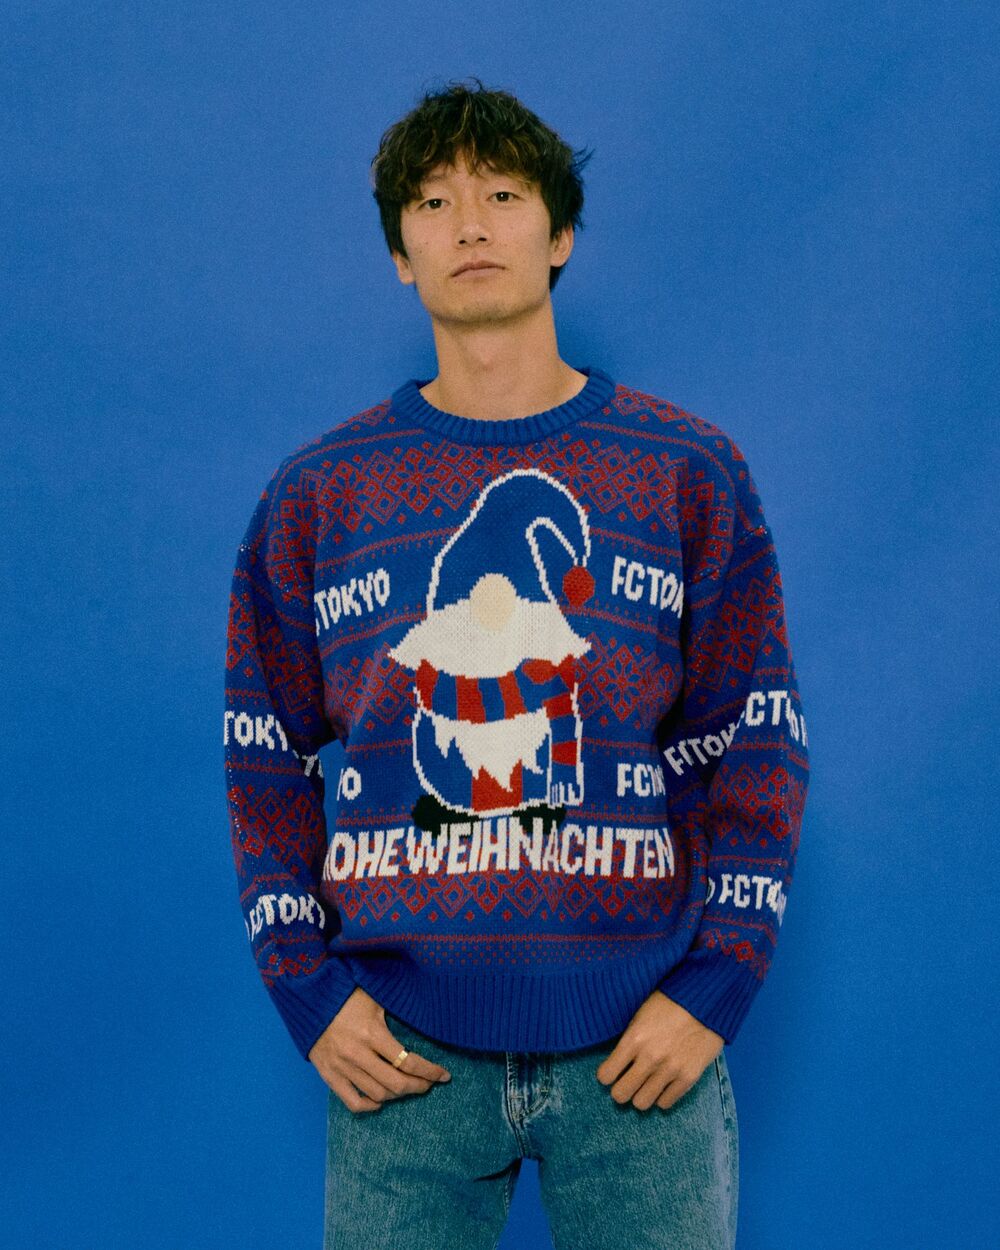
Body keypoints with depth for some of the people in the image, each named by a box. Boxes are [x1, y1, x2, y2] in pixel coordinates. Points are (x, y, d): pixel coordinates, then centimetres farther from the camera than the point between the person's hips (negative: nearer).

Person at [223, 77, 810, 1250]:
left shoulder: (689, 473, 4)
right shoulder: (315, 494, 6)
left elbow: (756, 745, 3)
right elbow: (267, 758, 8)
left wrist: (716, 987, -5)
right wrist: (309, 994, -1)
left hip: (641, 1042, 0)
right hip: (402, 1051, 1)